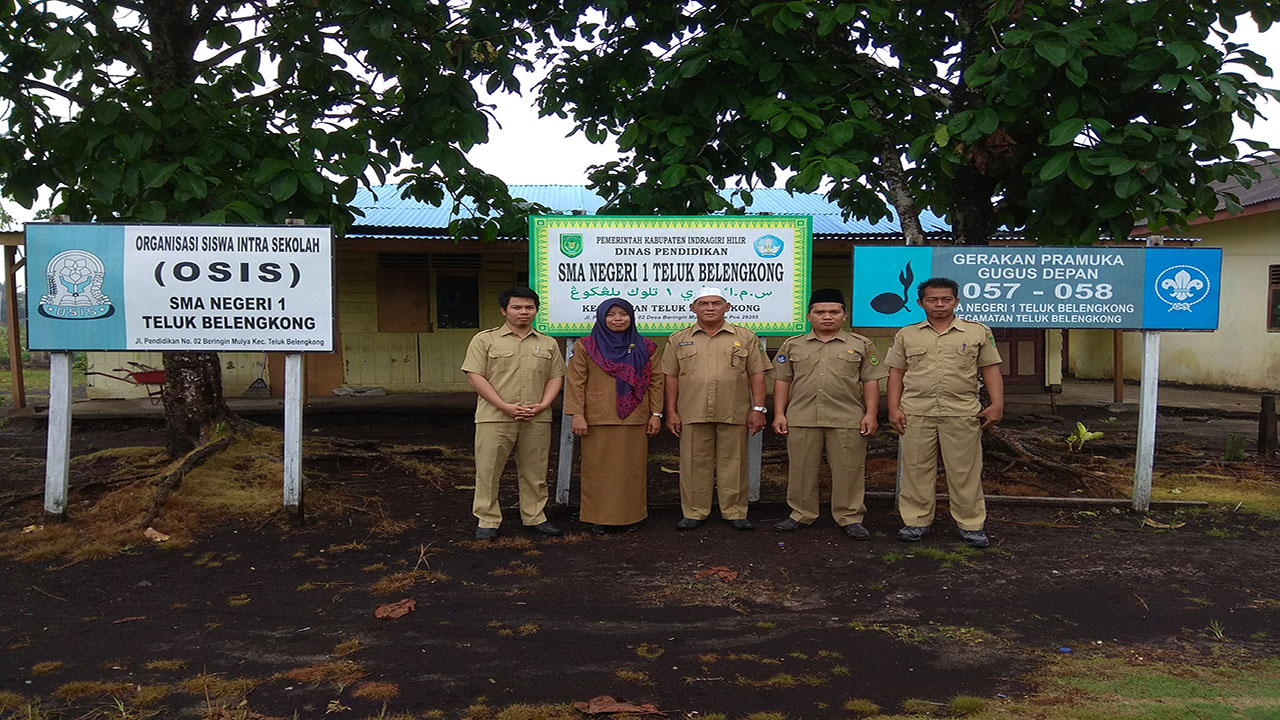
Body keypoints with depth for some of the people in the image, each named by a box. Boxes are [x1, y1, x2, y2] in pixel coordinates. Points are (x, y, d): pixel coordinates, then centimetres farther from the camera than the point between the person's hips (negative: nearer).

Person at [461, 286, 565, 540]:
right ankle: (487, 521, 13)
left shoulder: (548, 343, 13)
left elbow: (556, 377, 12)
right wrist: (505, 407, -13)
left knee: (535, 471, 10)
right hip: (495, 418, -3)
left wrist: (542, 405, -6)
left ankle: (534, 517, 23)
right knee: (488, 470, 1)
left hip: (537, 420, 3)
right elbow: (475, 377, -5)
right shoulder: (485, 339, 1)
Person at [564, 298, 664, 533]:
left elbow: (655, 382, 9)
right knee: (599, 469, 1)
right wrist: (577, 415, -9)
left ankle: (630, 515, 15)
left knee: (632, 468, 4)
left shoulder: (645, 348, 10)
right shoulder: (586, 347, 4)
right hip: (599, 421, -1)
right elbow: (575, 382, -1)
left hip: (635, 420, 2)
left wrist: (656, 414, 2)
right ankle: (600, 517, 10)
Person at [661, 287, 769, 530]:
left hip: (734, 415, 0)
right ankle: (694, 512, 16)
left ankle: (734, 512, 16)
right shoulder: (678, 340, 10)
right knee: (694, 463, 5)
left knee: (733, 463, 5)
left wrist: (758, 409, -1)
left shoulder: (746, 338, 7)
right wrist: (671, 412, 3)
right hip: (692, 415, 1)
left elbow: (757, 374, 5)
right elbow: (671, 377, 9)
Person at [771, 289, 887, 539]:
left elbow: (870, 381, 6)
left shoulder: (861, 345, 9)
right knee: (801, 468, 6)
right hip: (801, 419, 1)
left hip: (847, 420, -1)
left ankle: (849, 517, 14)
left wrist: (870, 414, -2)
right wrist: (779, 413, 3)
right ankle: (802, 514, 19)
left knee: (848, 470, 2)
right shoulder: (793, 345, 11)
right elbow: (782, 380, 10)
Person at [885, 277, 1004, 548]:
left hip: (962, 414, -1)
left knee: (965, 471, 3)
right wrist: (894, 408, 1)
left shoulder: (978, 332, 8)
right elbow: (896, 373, 10)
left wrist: (997, 405, -3)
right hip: (916, 414, 1)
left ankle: (971, 523, 14)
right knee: (917, 469, 5)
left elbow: (991, 370, 7)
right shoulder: (906, 335, 11)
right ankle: (917, 520, 16)